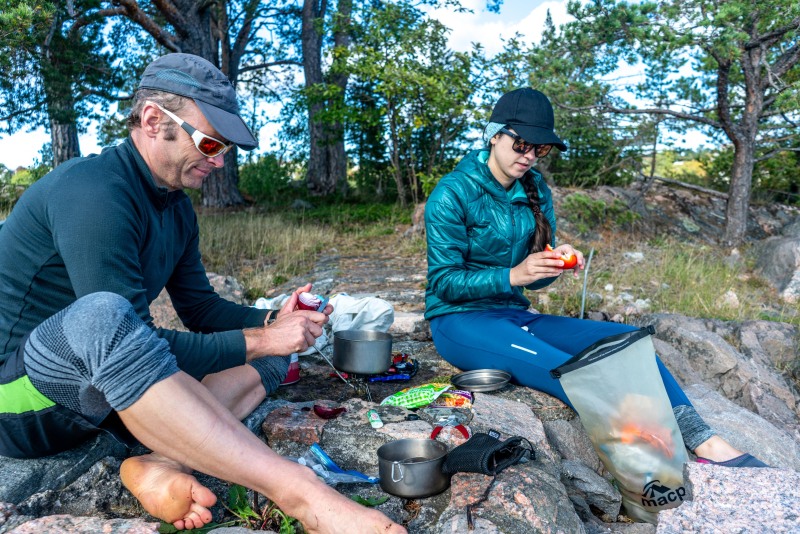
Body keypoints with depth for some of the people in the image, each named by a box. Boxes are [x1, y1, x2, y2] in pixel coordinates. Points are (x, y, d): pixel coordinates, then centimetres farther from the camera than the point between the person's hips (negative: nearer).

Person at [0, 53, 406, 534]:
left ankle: (163, 465, -23)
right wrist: (259, 340, -22)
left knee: (271, 349, 1)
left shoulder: (177, 207, 4)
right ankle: (301, 493, -41)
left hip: (99, 386, 8)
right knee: (101, 315, -42)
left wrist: (271, 323, -9)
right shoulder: (93, 192, -24)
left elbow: (199, 306, 9)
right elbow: (132, 343, -28)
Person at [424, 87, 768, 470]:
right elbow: (444, 281, -15)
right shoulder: (453, 194, -11)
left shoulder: (536, 192, 7)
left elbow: (533, 279, 9)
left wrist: (557, 264, -15)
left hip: (514, 315, 7)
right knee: (567, 370, -33)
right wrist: (513, 276, -27)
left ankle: (706, 444, -25)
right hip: (459, 322, -6)